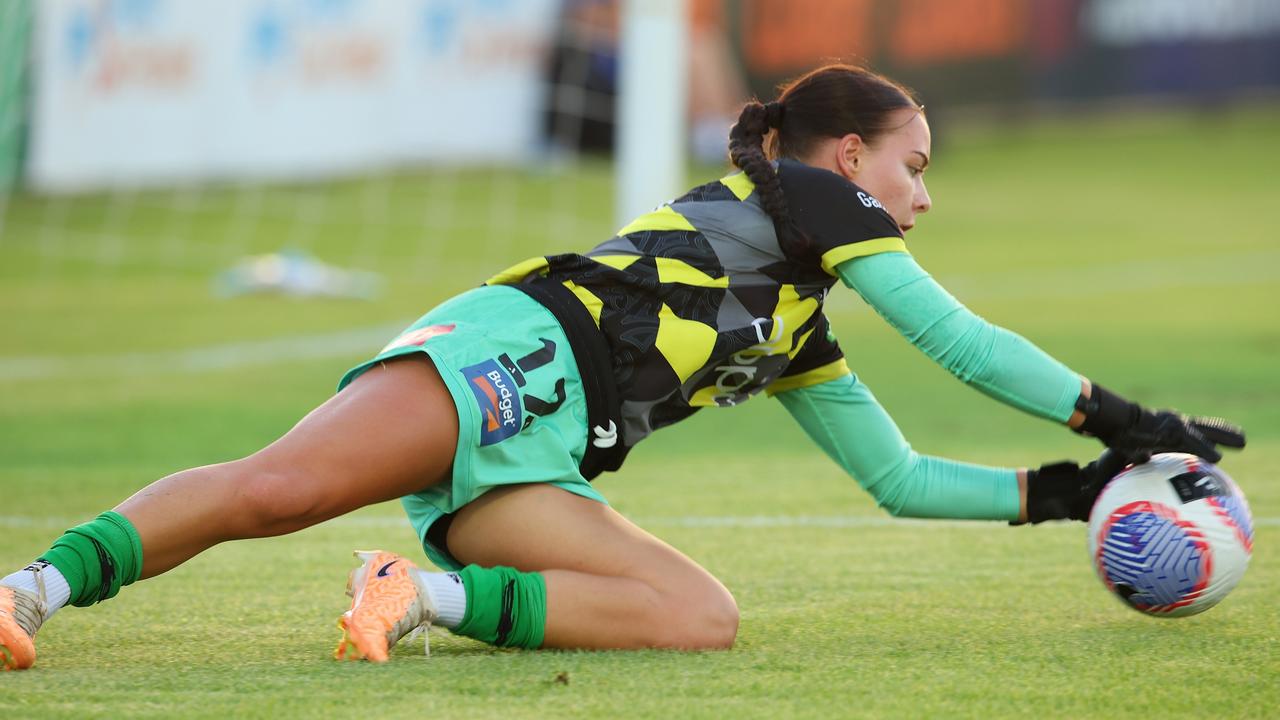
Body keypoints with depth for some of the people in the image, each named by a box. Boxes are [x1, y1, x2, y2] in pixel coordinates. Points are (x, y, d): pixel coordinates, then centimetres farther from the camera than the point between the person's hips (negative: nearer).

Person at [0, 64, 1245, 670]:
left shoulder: (799, 343, 33)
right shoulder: (801, 197, 12)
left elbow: (903, 480, 40)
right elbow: (958, 340, 7)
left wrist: (1059, 492, 31)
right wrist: (1120, 417, 12)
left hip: (532, 457, 8)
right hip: (506, 352, -8)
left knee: (705, 618, -15)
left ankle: (434, 592, -25)